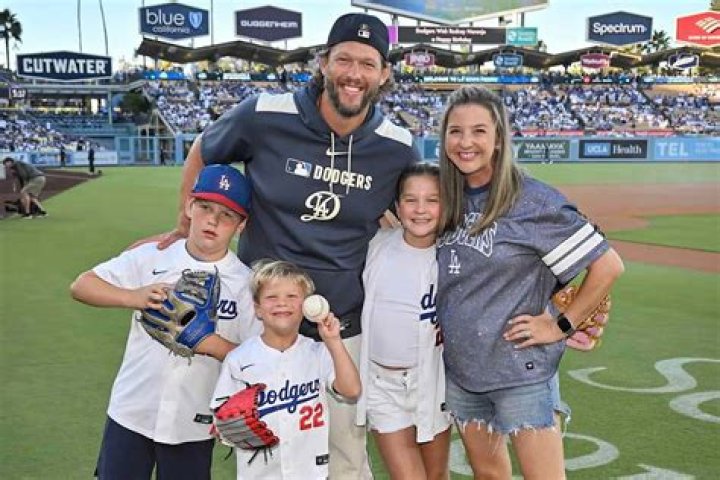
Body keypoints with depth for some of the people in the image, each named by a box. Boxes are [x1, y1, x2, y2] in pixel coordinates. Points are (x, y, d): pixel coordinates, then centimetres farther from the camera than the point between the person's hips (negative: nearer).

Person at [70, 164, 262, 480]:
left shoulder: (246, 284, -7)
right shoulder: (151, 258, -3)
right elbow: (80, 286, -5)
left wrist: (212, 343, -24)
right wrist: (133, 297, -21)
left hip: (194, 427, -1)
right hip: (130, 414, 1)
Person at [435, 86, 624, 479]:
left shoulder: (532, 201, -15)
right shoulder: (447, 199, 3)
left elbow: (608, 265, -13)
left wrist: (562, 326, -11)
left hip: (521, 370, -6)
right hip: (460, 367, 6)